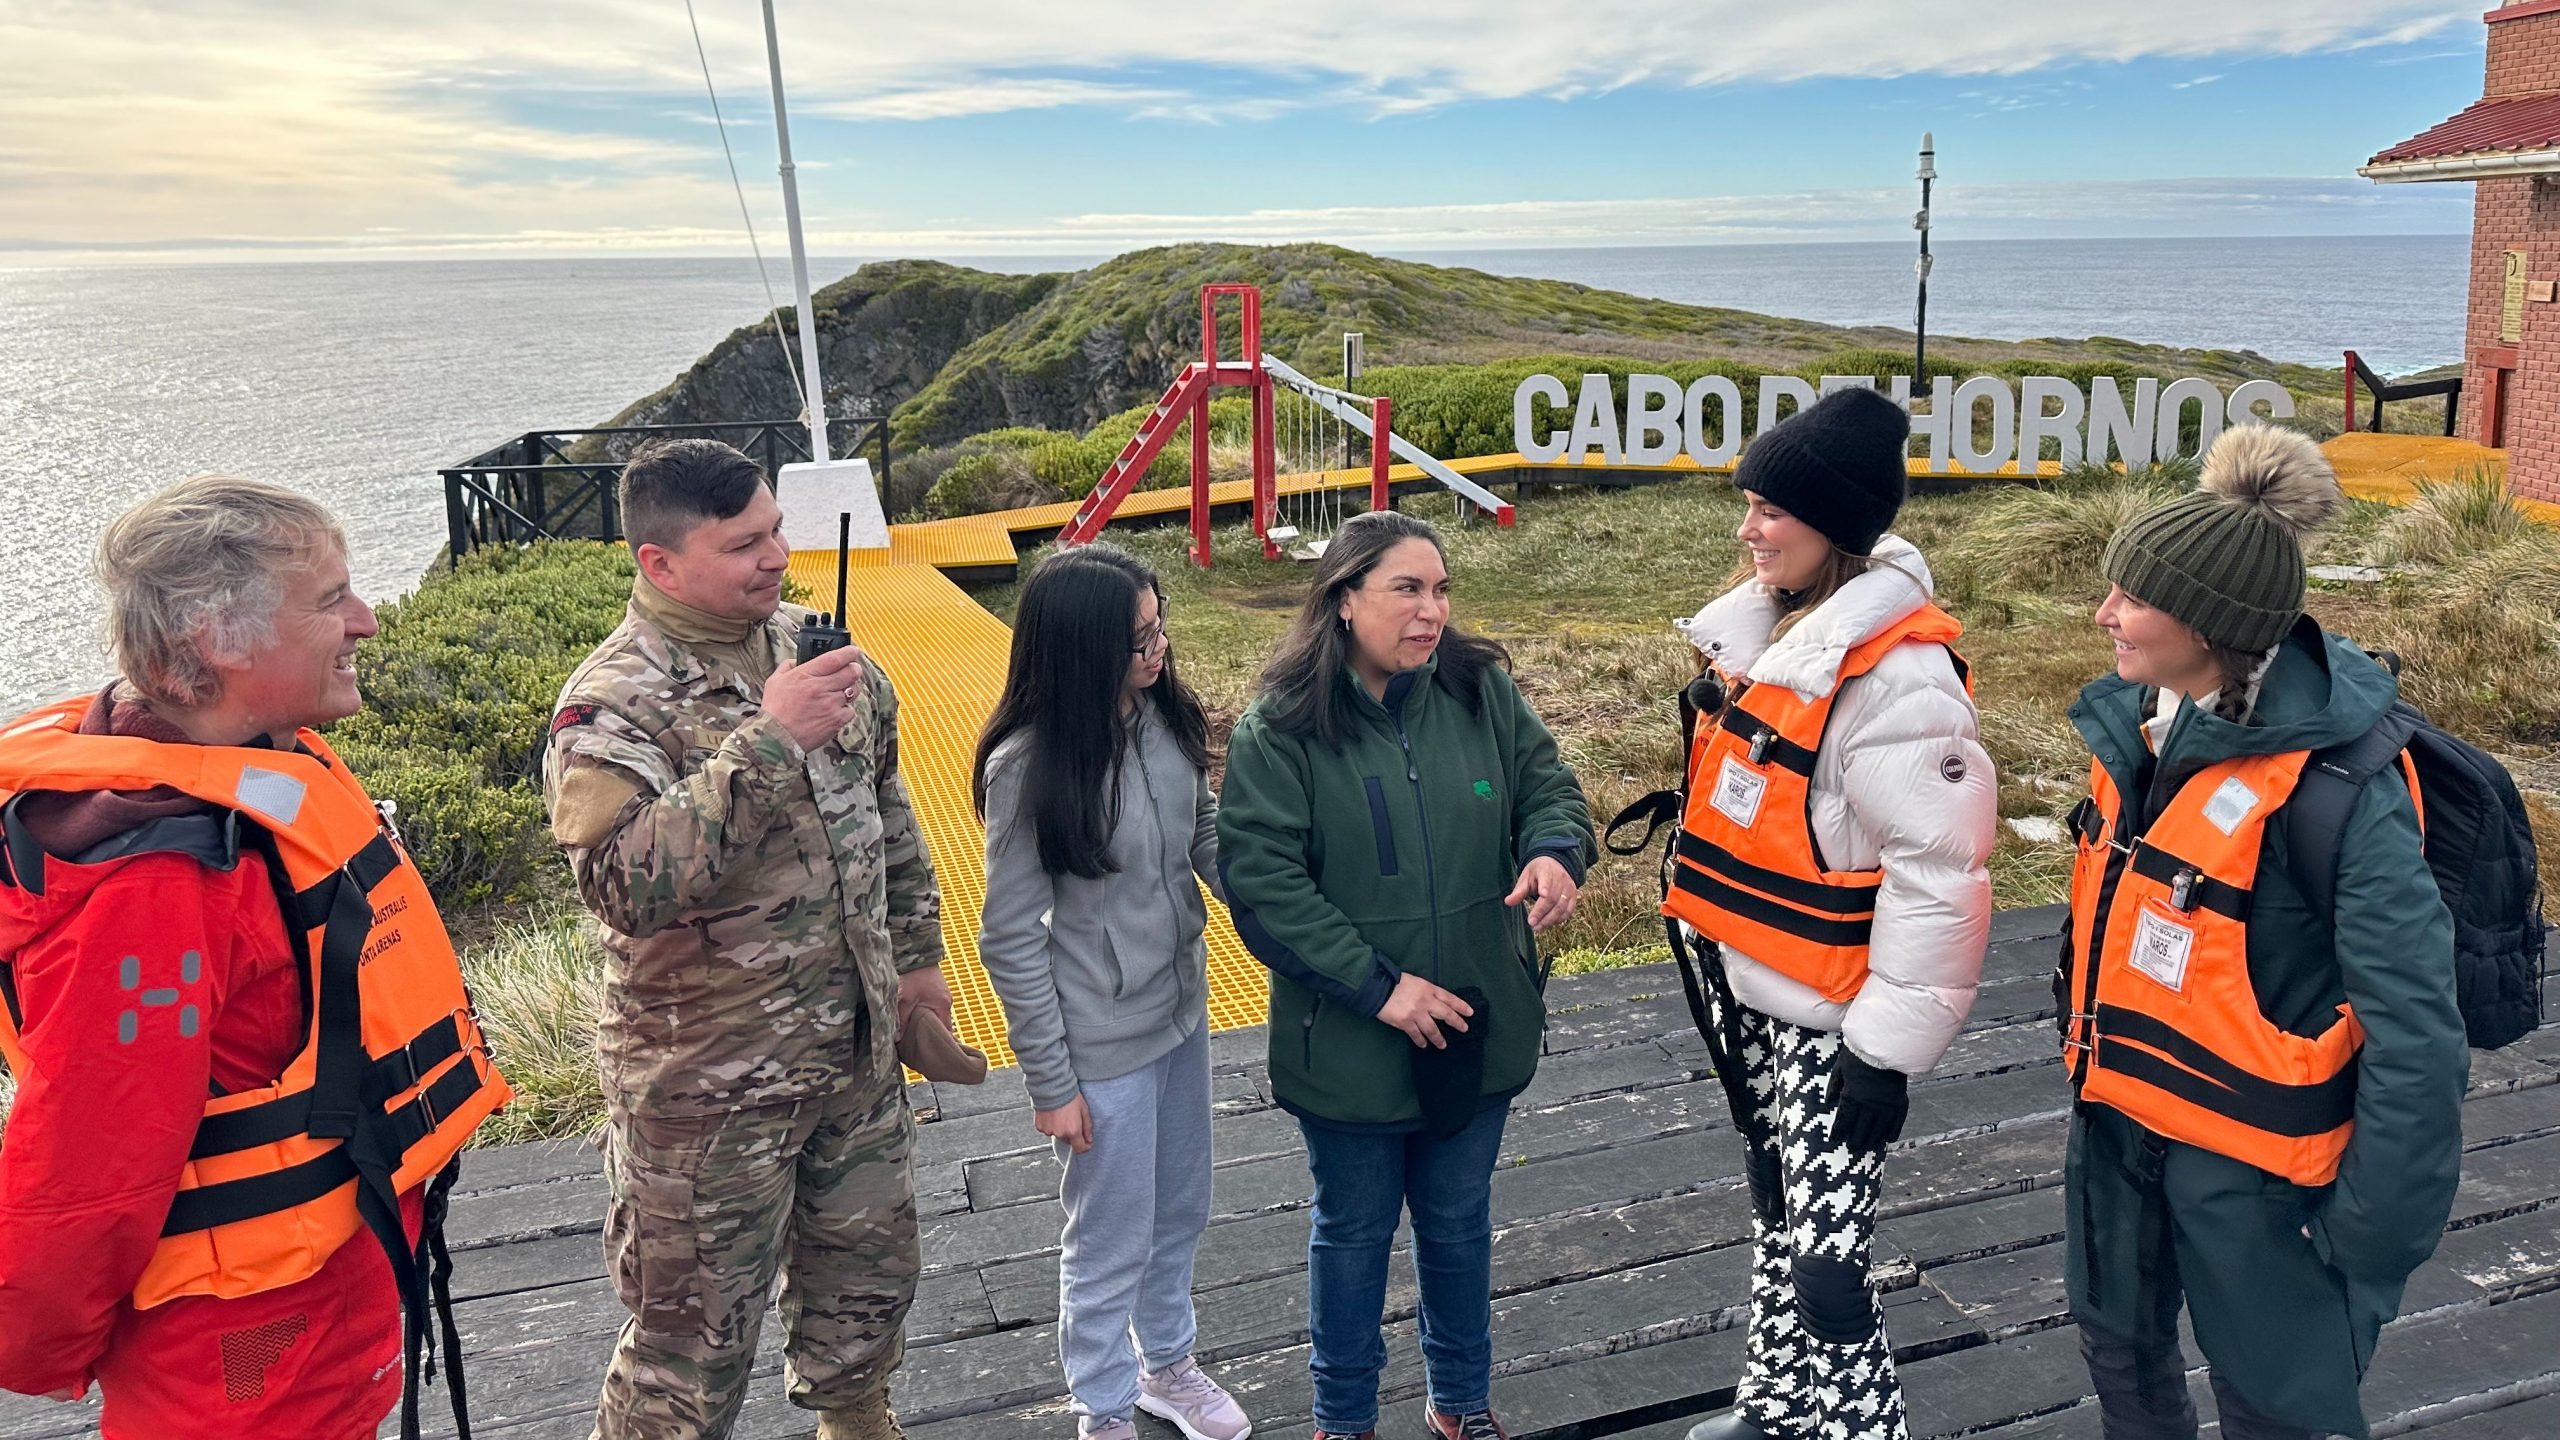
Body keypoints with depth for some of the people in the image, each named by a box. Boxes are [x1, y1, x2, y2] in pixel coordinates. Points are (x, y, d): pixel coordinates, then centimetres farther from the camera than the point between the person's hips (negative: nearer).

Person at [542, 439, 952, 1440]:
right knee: (696, 1336, 8)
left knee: (870, 1268, 25)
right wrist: (768, 742, -36)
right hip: (709, 1086, -7)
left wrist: (914, 950, 15)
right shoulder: (612, 706, -20)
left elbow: (886, 806, 14)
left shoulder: (810, 641, 1)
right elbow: (629, 884, -36)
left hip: (857, 1047, 7)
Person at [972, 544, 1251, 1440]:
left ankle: (1168, 1365, 50)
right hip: (1103, 1044, -6)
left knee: (1182, 1209, 24)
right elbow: (1010, 941, -16)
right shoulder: (1026, 768, -23)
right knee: (1111, 1241, 13)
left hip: (1182, 1010, 6)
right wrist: (1050, 1083, -11)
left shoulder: (1166, 716, -8)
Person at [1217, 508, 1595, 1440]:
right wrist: (1375, 986, -22)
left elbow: (1546, 784, 5)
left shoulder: (1482, 690, -5)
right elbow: (1261, 883, -18)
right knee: (1354, 1231, 17)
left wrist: (1557, 849, -19)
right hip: (1348, 1042, -3)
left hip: (1478, 1029, 3)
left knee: (1459, 1221, 22)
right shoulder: (1280, 729, -16)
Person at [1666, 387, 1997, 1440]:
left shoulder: (1897, 675, -24)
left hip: (1828, 1023, -9)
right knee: (1777, 1220, 24)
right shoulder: (1767, 624, 3)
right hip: (1747, 994, 9)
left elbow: (1939, 874, -23)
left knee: (1825, 1270, -2)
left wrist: (1887, 1051, -20)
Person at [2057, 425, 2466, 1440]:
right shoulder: (2138, 724, -3)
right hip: (2118, 1109, 7)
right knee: (2118, 1346, 24)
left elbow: (2415, 1031, -22)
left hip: (2246, 1144, -7)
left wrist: (2373, 1232, -18)